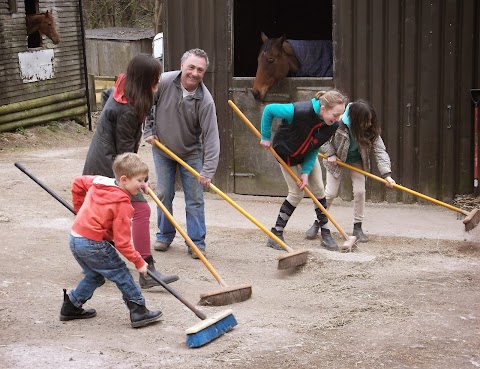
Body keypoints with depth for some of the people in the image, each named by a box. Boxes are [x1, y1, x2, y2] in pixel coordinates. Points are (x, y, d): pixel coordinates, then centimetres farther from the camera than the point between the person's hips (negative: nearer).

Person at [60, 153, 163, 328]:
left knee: (95, 275, 25)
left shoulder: (99, 181, 6)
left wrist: (80, 208, 31)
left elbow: (78, 182, 24)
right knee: (121, 274, 3)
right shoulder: (122, 204, -16)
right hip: (93, 244, -8)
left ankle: (71, 307, 30)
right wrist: (139, 262, -8)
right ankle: (139, 312, 5)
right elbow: (122, 242, -16)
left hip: (75, 238, 9)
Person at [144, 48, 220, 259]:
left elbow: (211, 137, -27)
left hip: (191, 154, -1)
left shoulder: (205, 101, -25)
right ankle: (165, 236, 26)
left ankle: (197, 243, 10)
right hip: (162, 149, 2)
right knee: (164, 195, 9)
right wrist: (148, 131, -4)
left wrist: (207, 171, -32)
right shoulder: (164, 82, -21)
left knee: (195, 199, 1)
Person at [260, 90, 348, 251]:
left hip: (307, 155, 5)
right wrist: (266, 137, -19)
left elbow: (315, 149, -12)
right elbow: (269, 110, -27)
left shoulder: (332, 125, -23)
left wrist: (306, 172, -20)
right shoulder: (300, 111, -40)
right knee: (296, 193, -6)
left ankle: (325, 233, 13)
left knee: (319, 190, 2)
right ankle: (275, 235, 3)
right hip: (286, 154, -5)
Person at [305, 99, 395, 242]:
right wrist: (330, 154, -24)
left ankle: (357, 227, 4)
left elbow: (380, 151, -25)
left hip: (357, 161, 2)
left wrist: (387, 174, -35)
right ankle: (317, 222, 17)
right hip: (336, 160, -2)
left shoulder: (372, 130, -23)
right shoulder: (338, 123, -32)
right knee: (330, 193, -3)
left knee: (360, 191, -10)